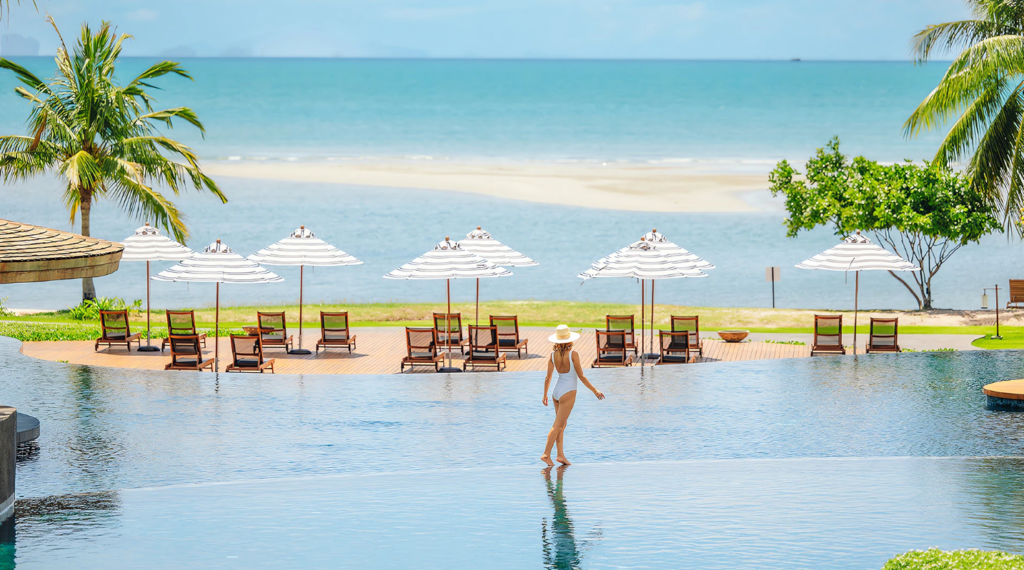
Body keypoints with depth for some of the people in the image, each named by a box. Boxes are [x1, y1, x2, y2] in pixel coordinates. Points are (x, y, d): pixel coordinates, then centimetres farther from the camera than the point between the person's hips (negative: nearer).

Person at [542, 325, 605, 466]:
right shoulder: (573, 354, -17)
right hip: (568, 392, -6)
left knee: (562, 425, 15)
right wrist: (595, 391, -4)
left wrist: (545, 395, 16)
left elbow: (548, 377, 3)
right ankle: (546, 454, -5)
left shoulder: (553, 354, -2)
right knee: (558, 426, -2)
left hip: (556, 391, 6)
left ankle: (561, 455, 12)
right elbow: (581, 376, -13)